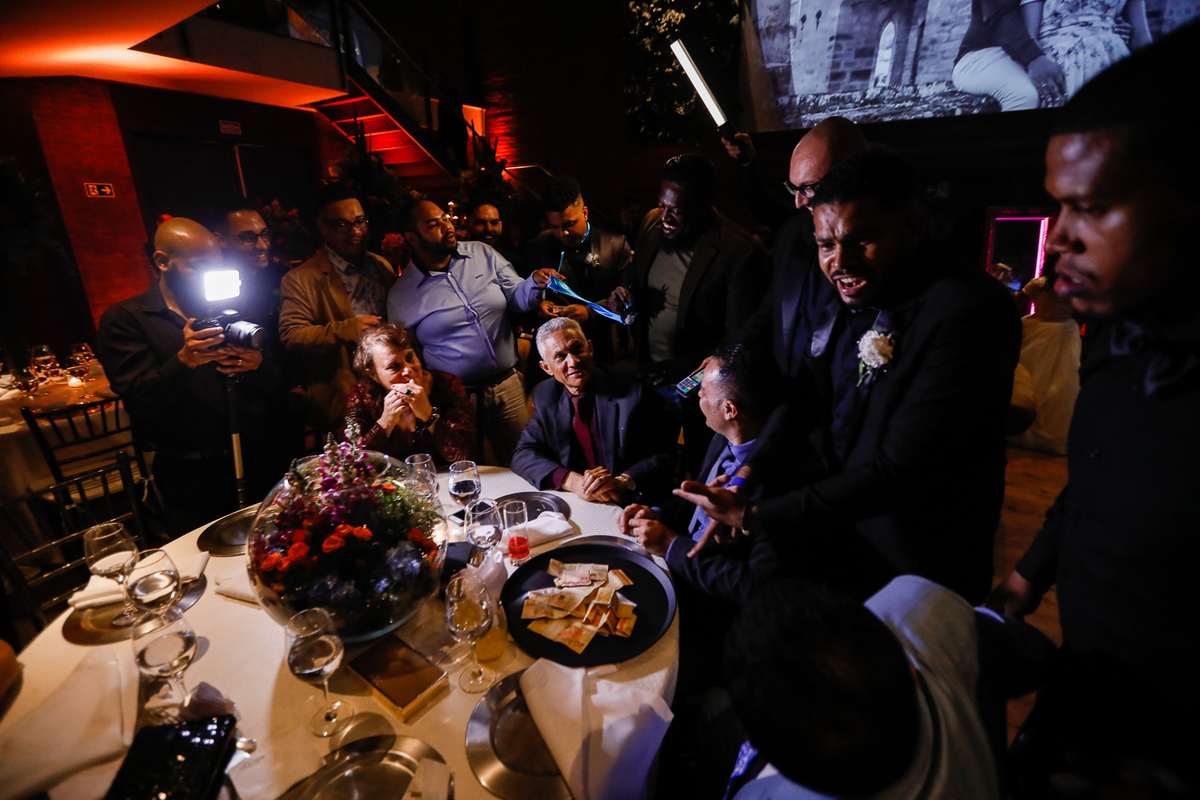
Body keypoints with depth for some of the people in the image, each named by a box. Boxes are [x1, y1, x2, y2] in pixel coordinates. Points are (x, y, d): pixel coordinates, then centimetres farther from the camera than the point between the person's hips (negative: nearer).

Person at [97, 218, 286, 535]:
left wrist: (258, 365, -16)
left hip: (261, 462, 3)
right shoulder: (124, 319, 0)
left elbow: (278, 386, 6)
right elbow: (138, 401, -12)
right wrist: (183, 361, -28)